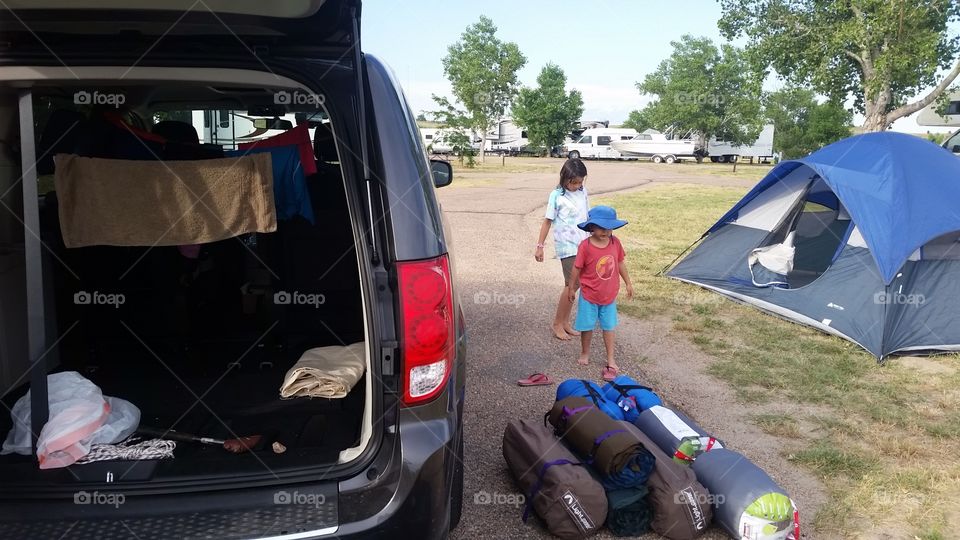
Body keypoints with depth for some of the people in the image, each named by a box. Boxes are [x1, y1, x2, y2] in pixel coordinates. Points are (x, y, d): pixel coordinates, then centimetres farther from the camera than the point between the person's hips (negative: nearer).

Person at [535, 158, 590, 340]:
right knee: (572, 284, -8)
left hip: (583, 245, 6)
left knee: (575, 284, 9)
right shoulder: (556, 196, -9)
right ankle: (557, 323, 5)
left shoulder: (583, 192, 6)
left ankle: (565, 321, 20)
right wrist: (539, 246, -6)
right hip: (567, 246, -6)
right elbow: (548, 221, -5)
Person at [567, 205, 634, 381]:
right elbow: (577, 269, -11)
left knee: (609, 326, 14)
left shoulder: (615, 242, -9)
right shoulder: (585, 246, -21)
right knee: (587, 326, 12)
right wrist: (571, 289, -2)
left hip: (609, 295, 3)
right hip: (589, 296, -3)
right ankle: (585, 353, 35)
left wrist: (628, 283, 13)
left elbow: (620, 263, 6)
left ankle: (611, 359, 25)